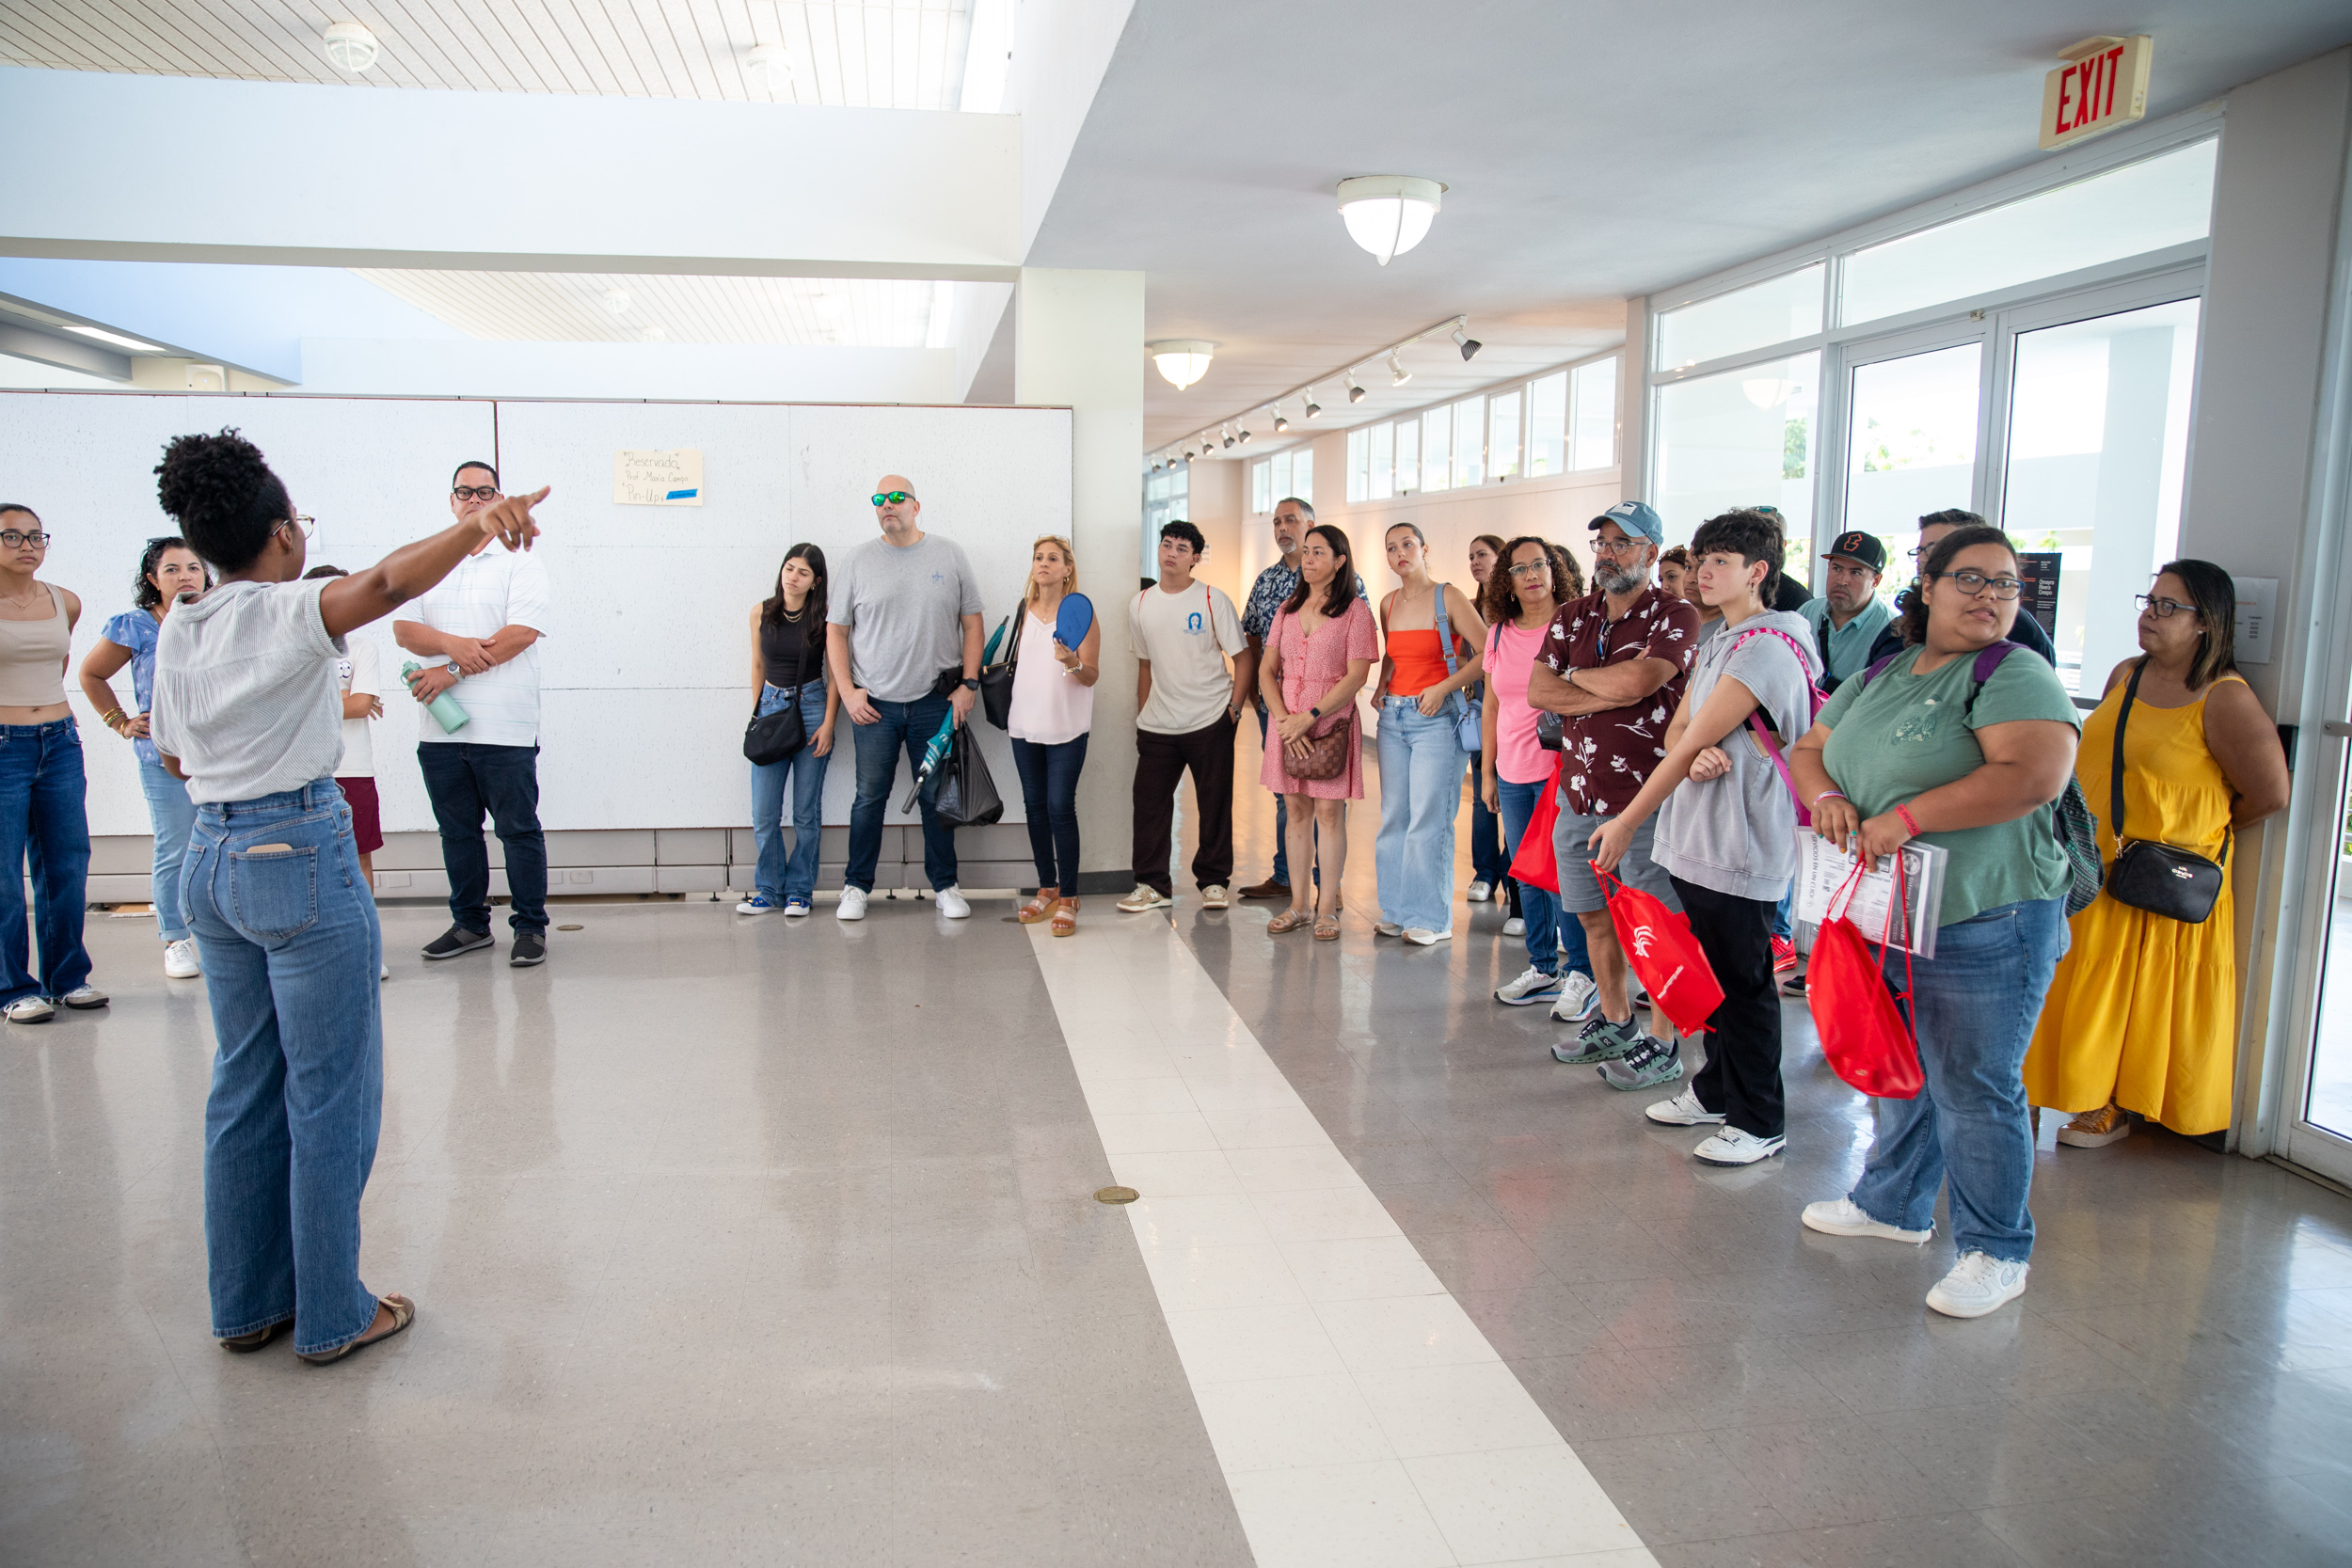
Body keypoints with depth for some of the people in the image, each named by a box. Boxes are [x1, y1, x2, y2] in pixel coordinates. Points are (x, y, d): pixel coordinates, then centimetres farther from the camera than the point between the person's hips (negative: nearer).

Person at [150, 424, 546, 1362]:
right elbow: (389, 582, -34)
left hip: (210, 860, 8)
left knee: (243, 1089, 16)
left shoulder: (177, 633, 9)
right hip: (300, 858, -8)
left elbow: (174, 758, 20)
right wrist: (474, 526, -45)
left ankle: (246, 1304, 27)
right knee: (330, 1092, 3)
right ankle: (331, 1315, 12)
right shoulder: (291, 611, -12)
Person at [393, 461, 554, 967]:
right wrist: (451, 644, -16)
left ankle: (531, 927, 9)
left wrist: (451, 671, -14)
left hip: (504, 730, -5)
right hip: (439, 730, 5)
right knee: (457, 830, 13)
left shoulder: (520, 562, 1)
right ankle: (470, 924, 24)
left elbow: (520, 633, -12)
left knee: (519, 830, 0)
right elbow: (403, 629, 5)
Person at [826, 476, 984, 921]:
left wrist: (969, 684, -2)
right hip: (874, 704, 0)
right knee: (869, 798, 4)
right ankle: (856, 887, 16)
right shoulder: (859, 560, 4)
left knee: (938, 798, 8)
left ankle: (945, 886, 19)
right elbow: (836, 629, 6)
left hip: (936, 702, 0)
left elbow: (972, 622, 6)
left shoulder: (949, 555, 5)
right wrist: (847, 690, -3)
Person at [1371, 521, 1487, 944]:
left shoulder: (1449, 597, -6)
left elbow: (1487, 653, -9)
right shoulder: (1389, 604, 12)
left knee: (1428, 819, -6)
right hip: (1393, 716, 6)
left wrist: (1443, 687, -15)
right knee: (1394, 817, 7)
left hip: (1436, 718, -6)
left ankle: (1432, 918, 2)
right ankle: (1397, 910, 16)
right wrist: (1381, 685, 9)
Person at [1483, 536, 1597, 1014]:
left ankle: (1581, 973, 9)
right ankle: (1543, 968, 23)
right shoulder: (1499, 634, 9)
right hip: (1512, 774, 5)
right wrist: (1486, 770, 14)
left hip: (1560, 768, -5)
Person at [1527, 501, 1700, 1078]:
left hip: (1645, 798, -6)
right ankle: (1614, 1025, 32)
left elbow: (1633, 681, -23)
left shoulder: (1675, 616, -7)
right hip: (1579, 793, 6)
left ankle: (1661, 1046, 14)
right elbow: (1537, 690, -1)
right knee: (1596, 918, 16)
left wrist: (1576, 675, -5)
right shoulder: (1573, 616, 11)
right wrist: (1611, 694, -11)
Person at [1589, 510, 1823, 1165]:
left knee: (1744, 982, 0)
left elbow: (1696, 741, -17)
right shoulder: (1718, 642, 15)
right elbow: (1677, 730, 11)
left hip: (1741, 845, -9)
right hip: (1696, 837, 9)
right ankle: (1717, 1091, 31)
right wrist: (1699, 755, -14)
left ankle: (1760, 1122, 11)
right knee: (1711, 973, 17)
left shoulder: (1765, 649, -16)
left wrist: (1627, 823, -14)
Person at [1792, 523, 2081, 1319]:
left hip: (1981, 924, -7)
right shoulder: (1879, 678, 12)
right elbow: (1808, 748, 17)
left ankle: (1996, 1251, 17)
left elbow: (2035, 777, -25)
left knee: (1973, 1089, 1)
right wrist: (1826, 793, -7)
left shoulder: (2016, 677, -11)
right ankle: (1893, 1202, 39)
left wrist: (1905, 817, -23)